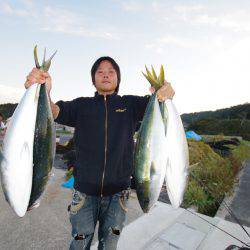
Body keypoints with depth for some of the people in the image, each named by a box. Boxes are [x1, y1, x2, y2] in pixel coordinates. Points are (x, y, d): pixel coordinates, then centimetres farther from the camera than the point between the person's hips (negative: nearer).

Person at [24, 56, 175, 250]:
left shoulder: (130, 104, 2)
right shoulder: (82, 105, 1)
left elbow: (155, 101, -10)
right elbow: (54, 111, -14)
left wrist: (167, 92, -33)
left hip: (117, 192, 1)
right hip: (85, 191, 0)